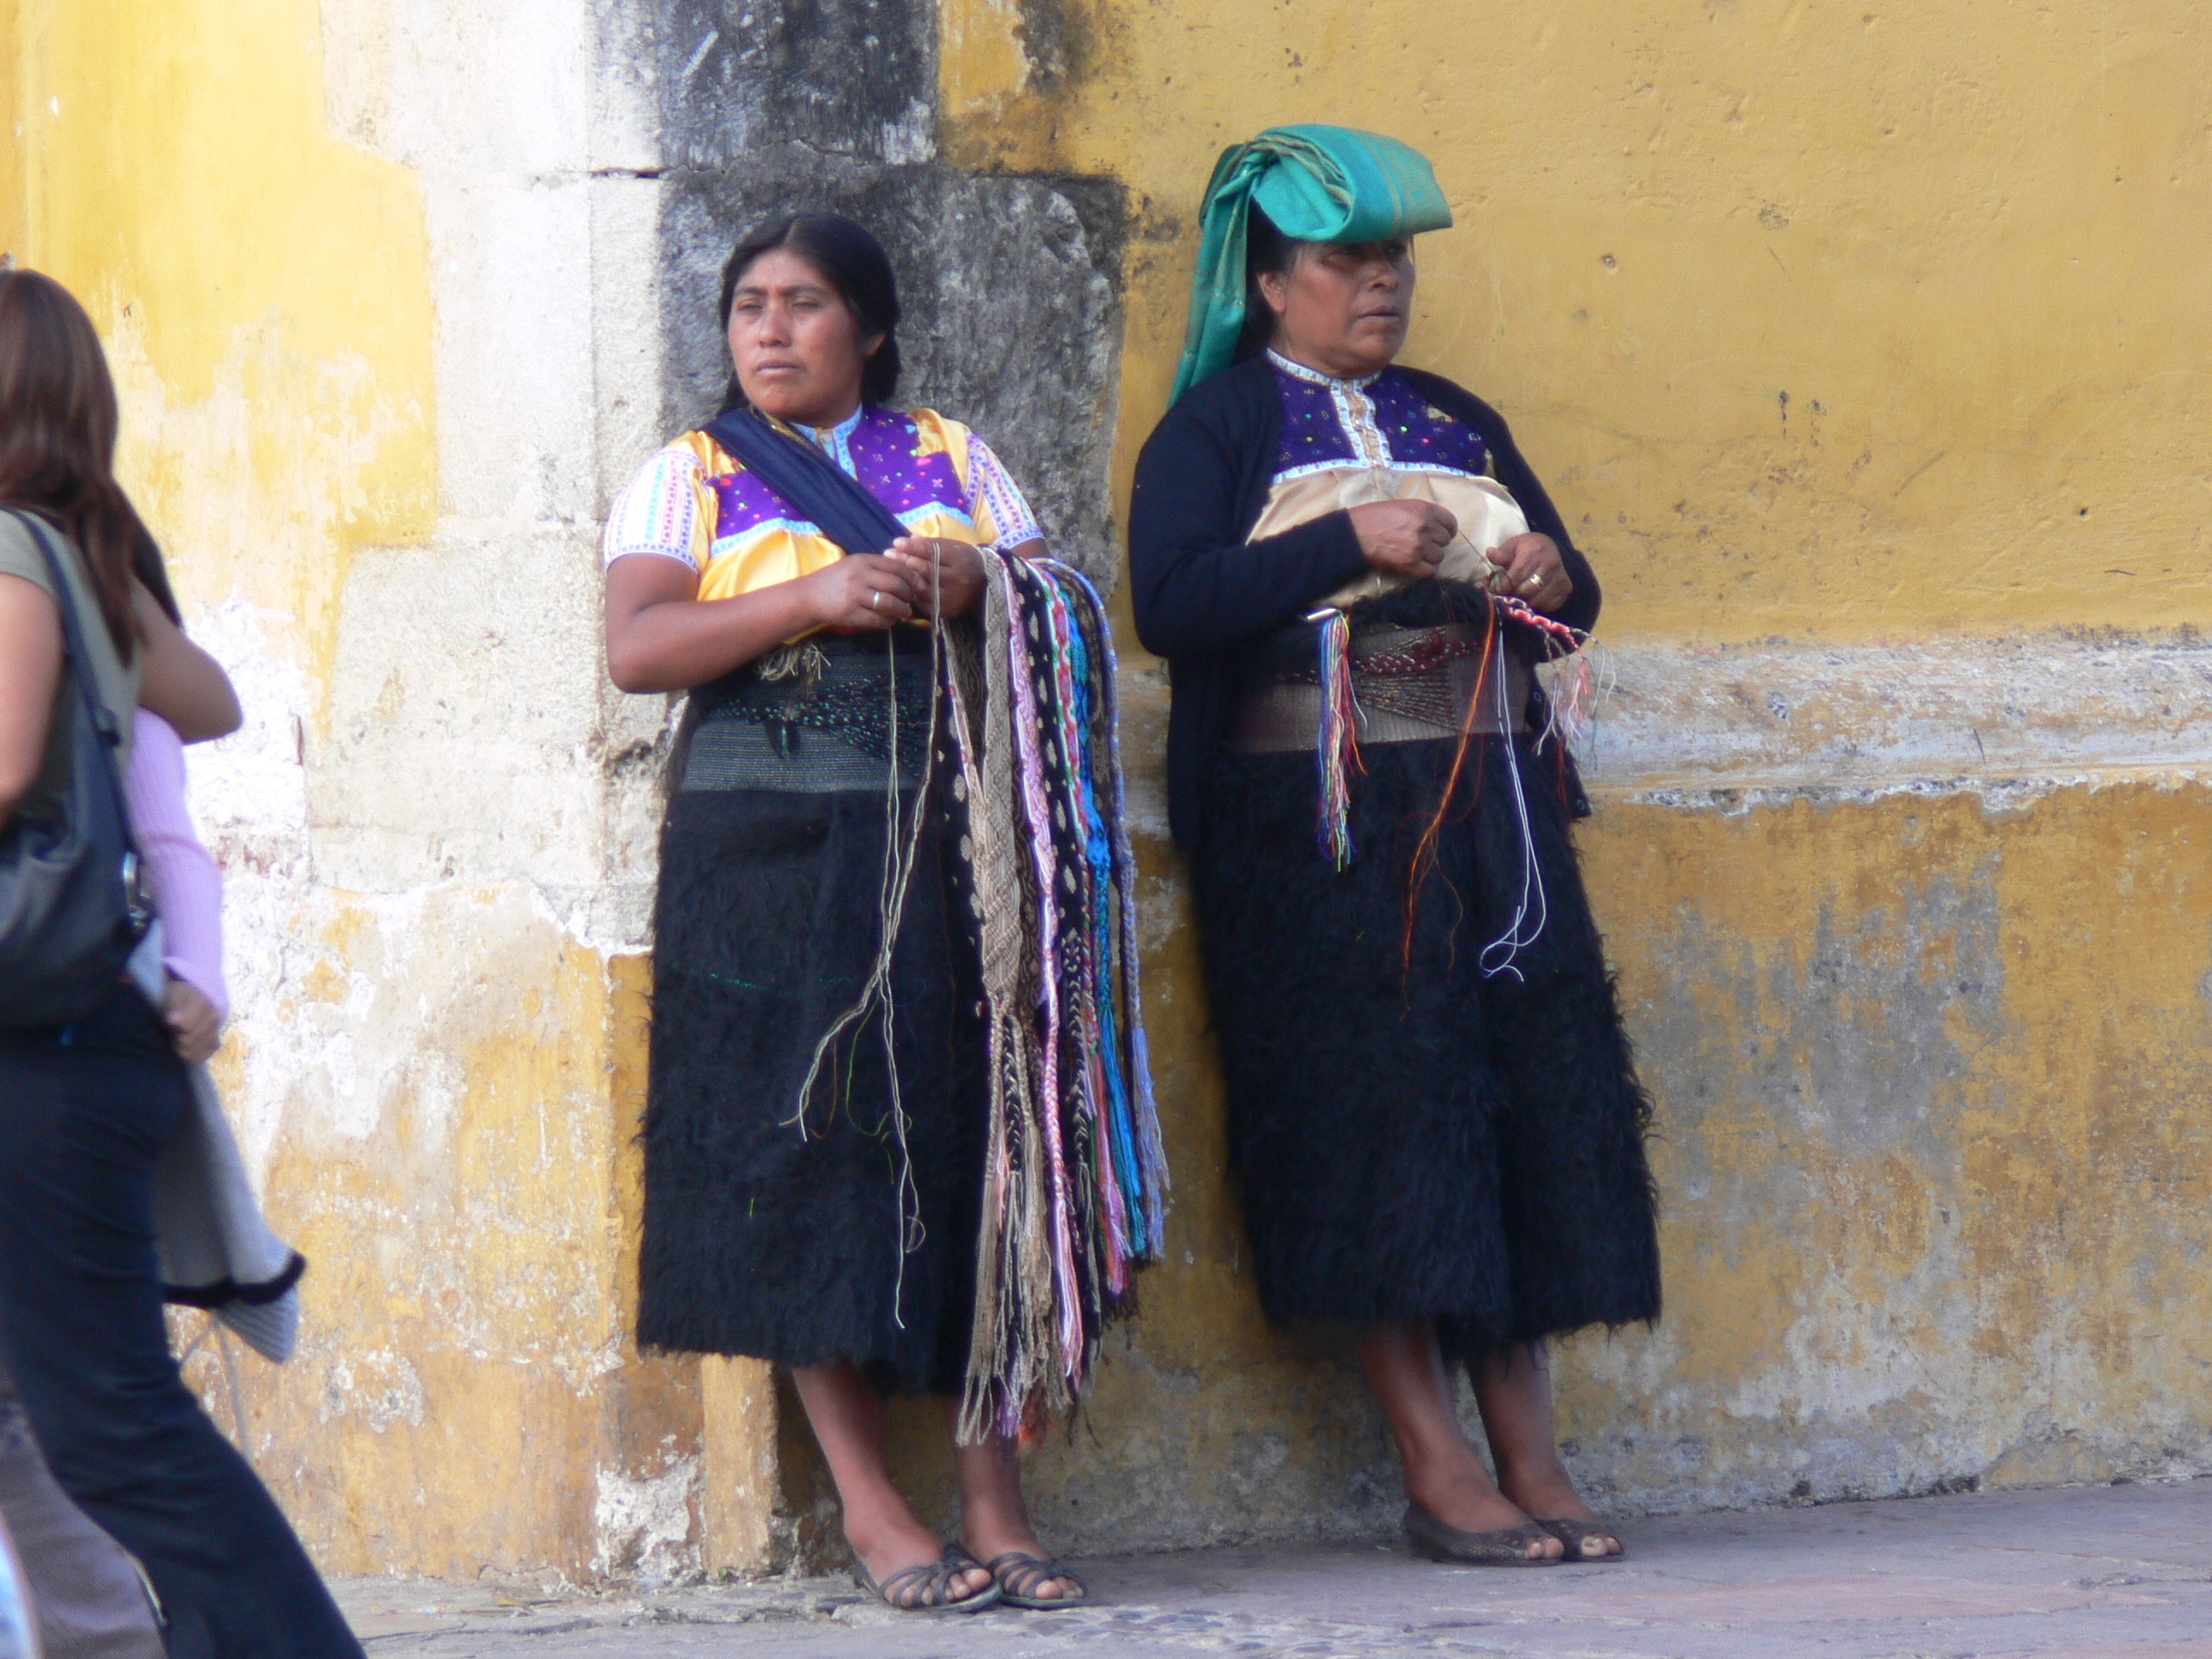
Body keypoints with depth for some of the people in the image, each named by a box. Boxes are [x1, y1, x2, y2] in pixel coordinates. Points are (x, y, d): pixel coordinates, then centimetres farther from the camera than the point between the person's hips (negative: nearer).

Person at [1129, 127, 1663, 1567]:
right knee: (1380, 1109, -10)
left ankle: (1532, 1457, 1)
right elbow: (1170, 601, -12)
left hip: (1490, 801, 5)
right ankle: (1436, 1473, -8)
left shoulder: (1458, 423, 20)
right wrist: (1350, 544, -18)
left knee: (1527, 1097, -2)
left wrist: (1549, 574, 0)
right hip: (1318, 817, -5)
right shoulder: (1217, 430, 4)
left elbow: (1567, 612, 23)